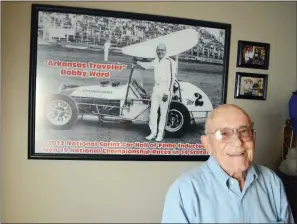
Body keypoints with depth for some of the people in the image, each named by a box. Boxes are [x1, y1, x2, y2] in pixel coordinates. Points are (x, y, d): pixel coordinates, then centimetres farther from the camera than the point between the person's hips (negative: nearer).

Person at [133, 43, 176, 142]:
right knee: (153, 111, 7)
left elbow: (171, 79, -14)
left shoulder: (170, 62, -12)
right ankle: (153, 132, 20)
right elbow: (148, 65, 33)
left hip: (165, 89, -6)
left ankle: (160, 134, 13)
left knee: (163, 113, 1)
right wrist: (137, 62, 46)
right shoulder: (156, 61, 11)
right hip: (156, 88, 7)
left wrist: (167, 93, -18)